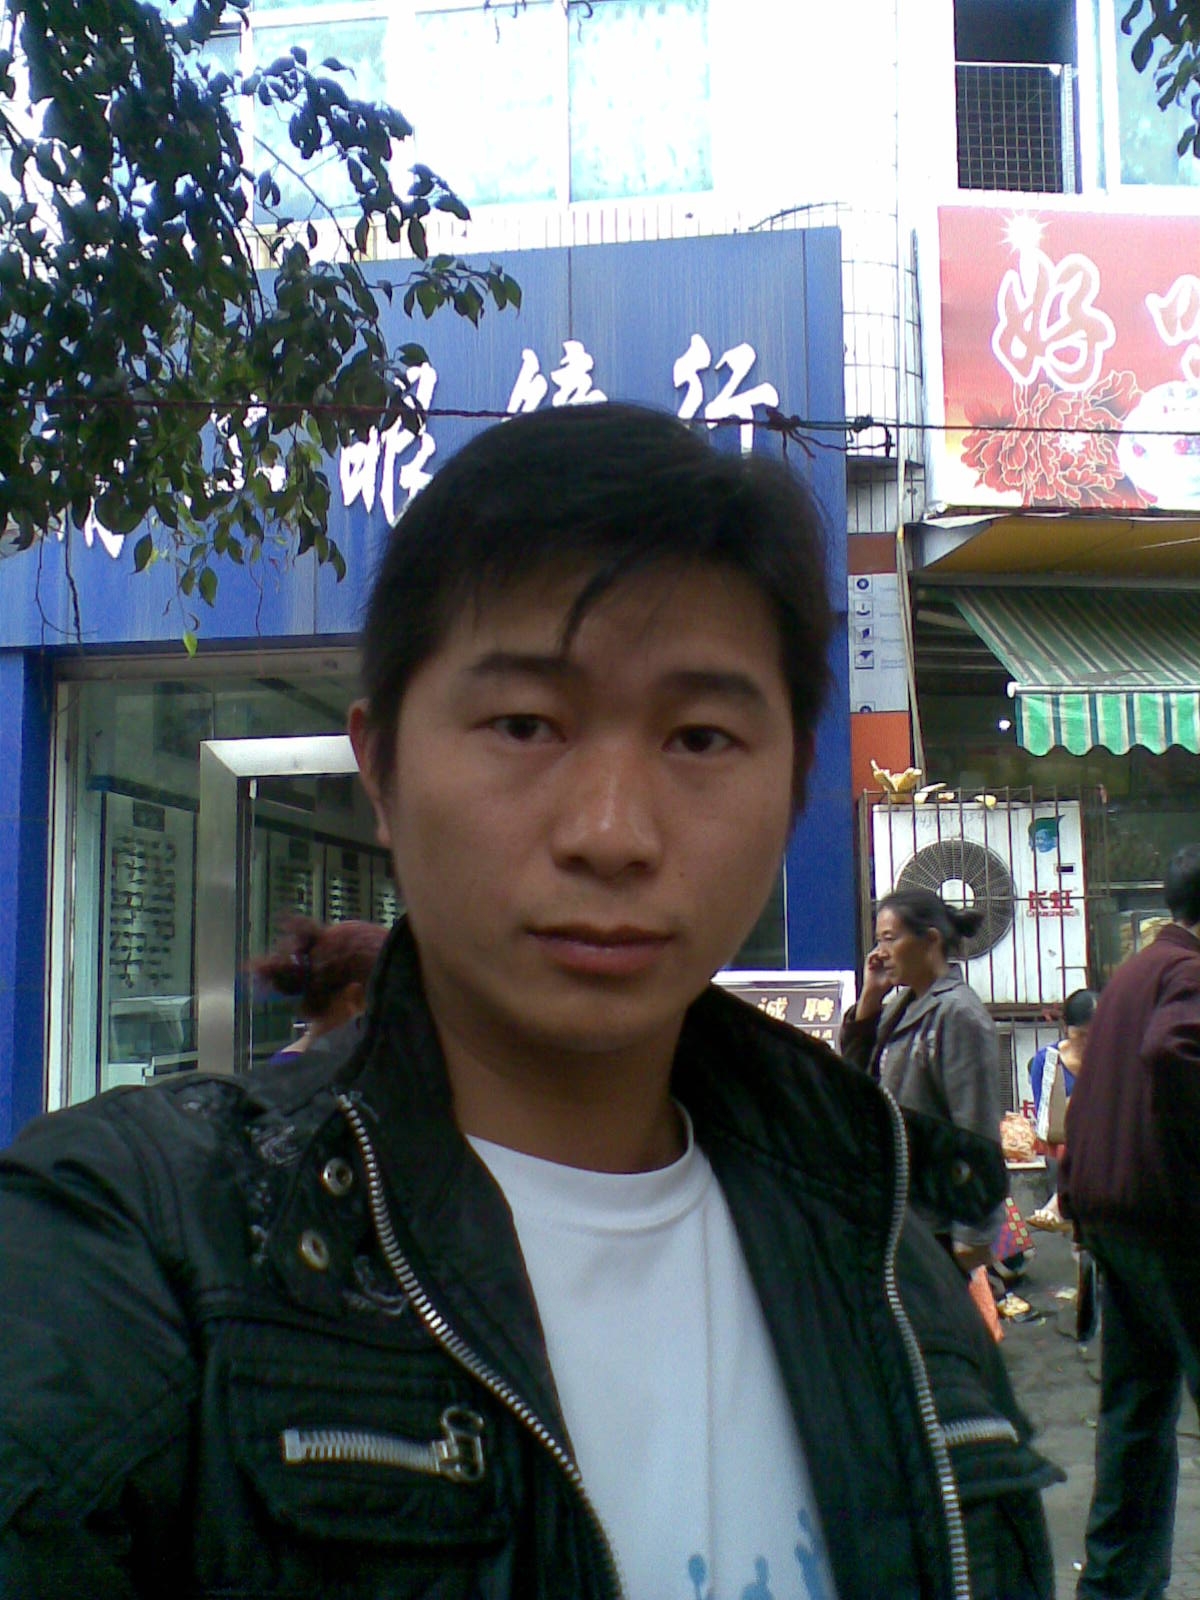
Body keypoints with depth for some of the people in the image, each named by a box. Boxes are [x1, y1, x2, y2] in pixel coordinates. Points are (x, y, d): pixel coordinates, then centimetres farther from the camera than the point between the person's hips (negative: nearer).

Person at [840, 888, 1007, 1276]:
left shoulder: (958, 1014, -16)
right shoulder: (903, 1006, 10)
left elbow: (976, 1132, -18)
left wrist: (975, 1233, -19)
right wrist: (869, 998, 4)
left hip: (936, 1217, -8)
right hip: (896, 1210, 8)